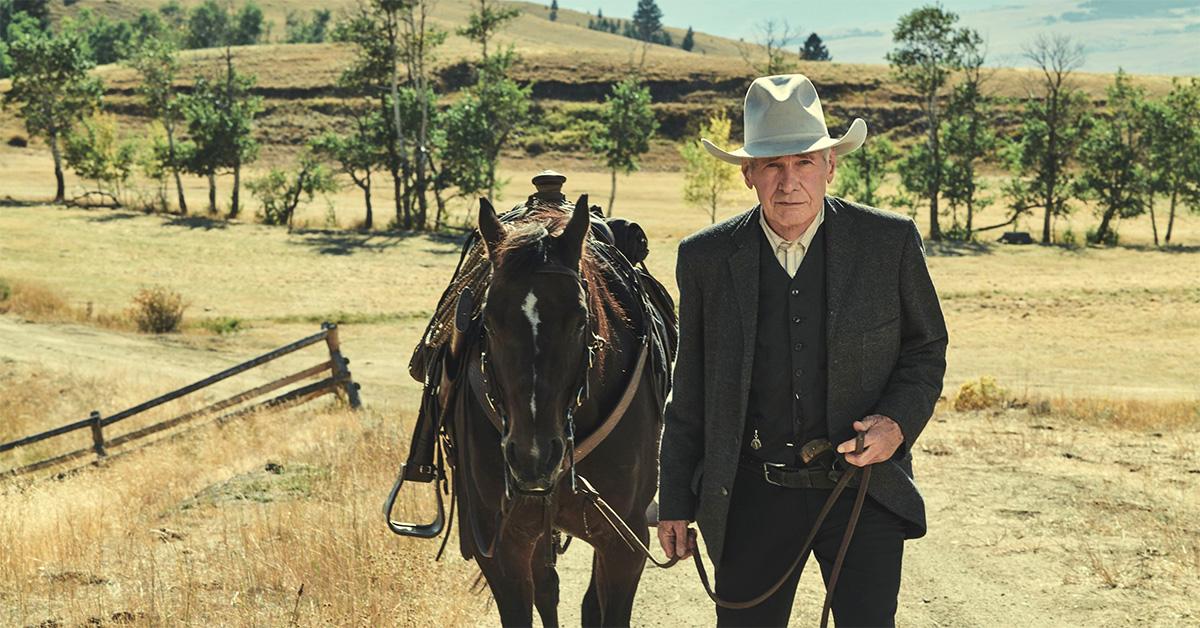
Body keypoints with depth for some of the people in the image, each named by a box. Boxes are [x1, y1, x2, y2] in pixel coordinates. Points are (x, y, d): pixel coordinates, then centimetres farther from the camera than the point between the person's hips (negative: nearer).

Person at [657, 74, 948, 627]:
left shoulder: (891, 241, -4)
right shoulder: (705, 258, 0)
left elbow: (927, 349, 7)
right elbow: (689, 393, 8)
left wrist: (898, 422, -12)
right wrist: (675, 502, 8)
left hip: (864, 485, -1)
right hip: (752, 494, 2)